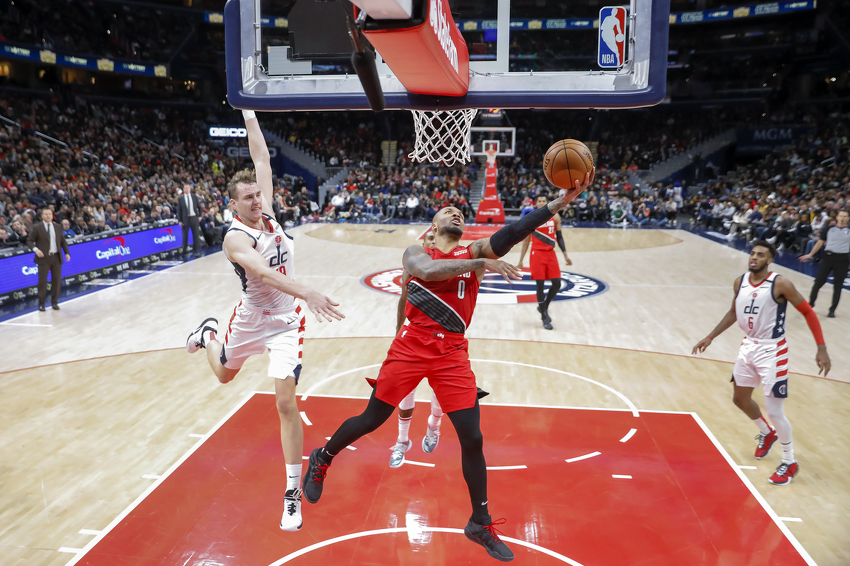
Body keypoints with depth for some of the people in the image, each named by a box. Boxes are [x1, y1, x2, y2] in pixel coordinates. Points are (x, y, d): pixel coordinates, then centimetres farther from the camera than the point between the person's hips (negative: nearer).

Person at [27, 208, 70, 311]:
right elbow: (29, 241, -1)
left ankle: (54, 302, 19)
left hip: (56, 257, 4)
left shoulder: (57, 227, 11)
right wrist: (35, 249, -18)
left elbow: (63, 241, 16)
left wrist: (67, 252, 4)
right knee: (42, 281, -1)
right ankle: (41, 303, 11)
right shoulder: (37, 227, -2)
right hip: (43, 257, -3)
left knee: (57, 280, 6)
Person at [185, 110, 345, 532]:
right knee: (223, 374, 28)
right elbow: (264, 274, -40)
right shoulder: (235, 237, -22)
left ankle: (293, 494, -2)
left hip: (285, 323, 2)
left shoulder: (267, 213, -7)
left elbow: (262, 158, -3)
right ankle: (208, 334, 63)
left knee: (286, 402, -9)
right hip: (251, 319, -2)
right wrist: (308, 294, -53)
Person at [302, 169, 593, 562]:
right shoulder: (416, 253, 5)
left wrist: (560, 203, -22)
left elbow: (512, 234, -9)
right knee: (371, 420, 9)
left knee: (472, 438, 0)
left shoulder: (475, 252, 9)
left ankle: (480, 525, 19)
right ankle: (322, 458, 39)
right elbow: (428, 270, -20)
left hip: (452, 355, 2)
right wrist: (482, 265, -23)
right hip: (411, 348, -2)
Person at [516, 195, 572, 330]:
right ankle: (544, 317, 8)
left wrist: (565, 255, 4)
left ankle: (543, 307, 23)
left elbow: (559, 237, 10)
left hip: (551, 254, 3)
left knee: (557, 283, -1)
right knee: (540, 285, -3)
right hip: (537, 254, -3)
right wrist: (520, 261, 3)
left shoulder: (555, 217, 3)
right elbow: (526, 240, 3)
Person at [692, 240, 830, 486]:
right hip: (749, 347, 7)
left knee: (775, 411, -6)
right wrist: (710, 337, 16)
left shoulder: (780, 284, -17)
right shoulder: (740, 282, 1)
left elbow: (808, 312, -11)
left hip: (772, 351, -7)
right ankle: (766, 433, 48)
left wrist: (822, 349, -16)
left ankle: (790, 463, 15)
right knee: (740, 398, 19)